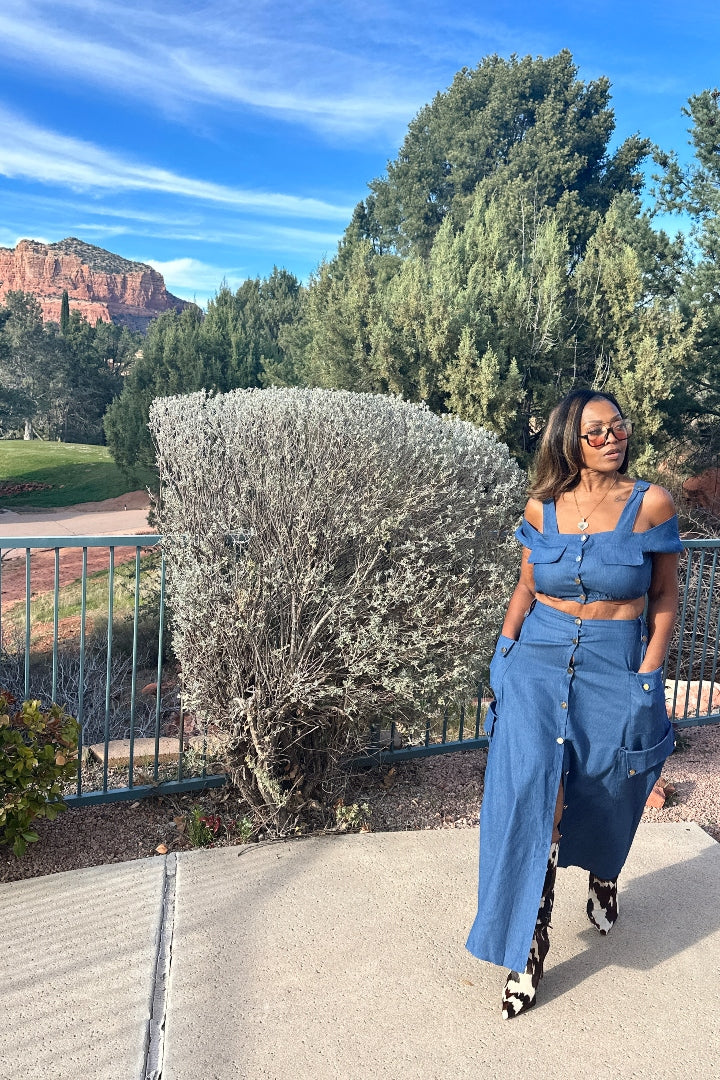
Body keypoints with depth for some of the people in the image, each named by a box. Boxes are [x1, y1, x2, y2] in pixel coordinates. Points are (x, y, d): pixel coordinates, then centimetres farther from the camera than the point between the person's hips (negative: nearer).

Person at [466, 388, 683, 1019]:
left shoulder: (652, 504, -4)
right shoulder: (542, 508, 1)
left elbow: (665, 596, 1)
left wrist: (649, 674, -6)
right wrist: (504, 655, 1)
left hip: (618, 665, 0)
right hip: (540, 659, 1)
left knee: (606, 791, 14)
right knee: (536, 785, -15)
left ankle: (604, 875, 51)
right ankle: (531, 941, 0)